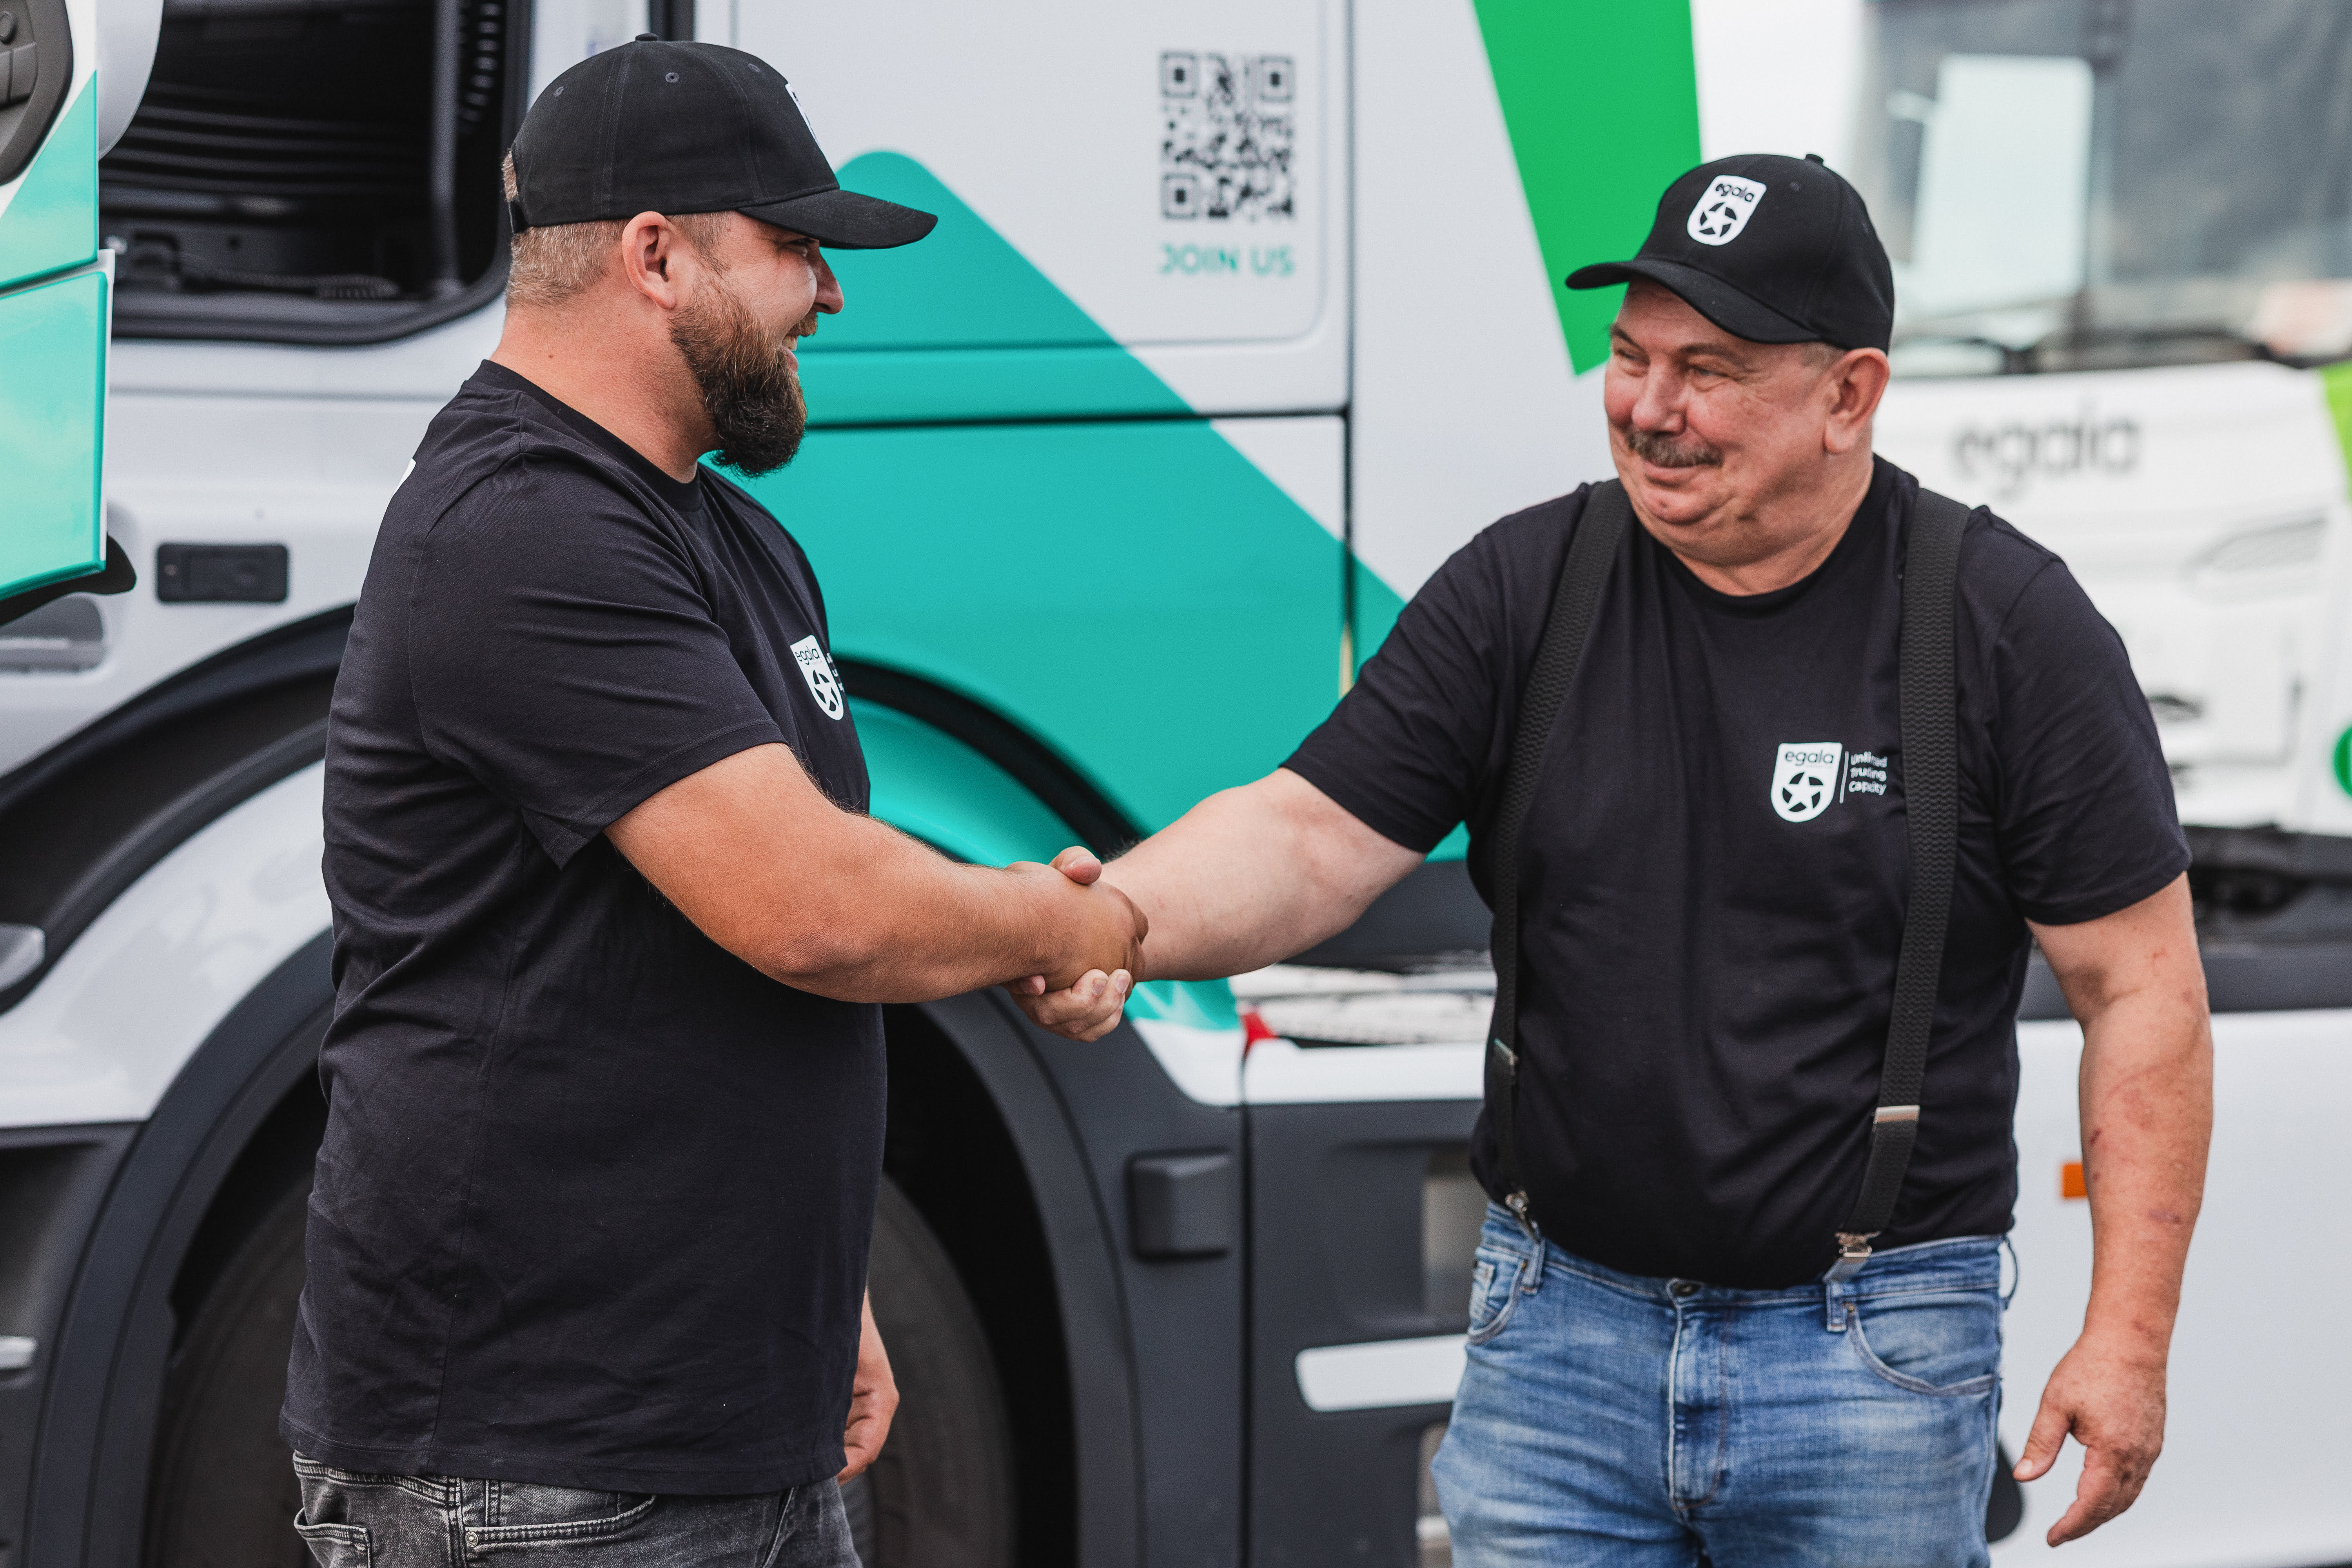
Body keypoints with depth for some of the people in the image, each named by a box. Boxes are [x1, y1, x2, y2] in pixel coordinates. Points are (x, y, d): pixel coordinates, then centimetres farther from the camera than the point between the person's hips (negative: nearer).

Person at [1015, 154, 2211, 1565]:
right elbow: (1312, 835, -2)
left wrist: (2128, 1337, -10)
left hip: (1872, 1360, -2)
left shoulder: (2007, 625, -5)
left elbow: (2141, 987, -4)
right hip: (1562, 1330, 3)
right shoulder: (1522, 590, 3)